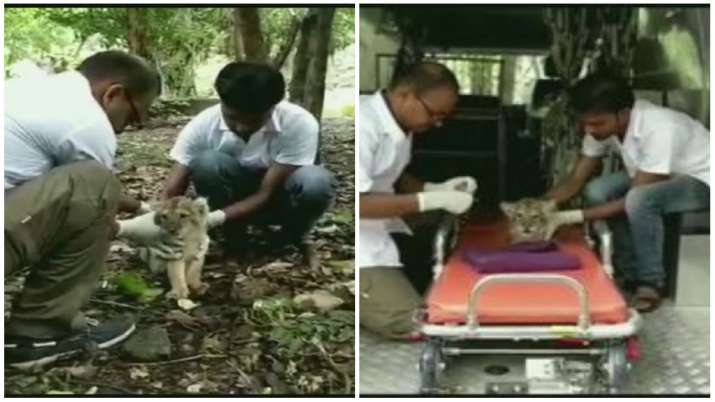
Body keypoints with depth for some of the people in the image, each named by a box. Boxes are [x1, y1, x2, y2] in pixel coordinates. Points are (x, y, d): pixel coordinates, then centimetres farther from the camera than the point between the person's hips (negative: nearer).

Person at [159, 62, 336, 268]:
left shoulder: (299, 123, -31)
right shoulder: (203, 125, -25)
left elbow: (266, 194, -28)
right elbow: (171, 192, -22)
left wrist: (214, 218, -43)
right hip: (235, 197, 1)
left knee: (316, 182, -35)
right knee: (206, 162, -32)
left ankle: (296, 238, -2)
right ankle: (234, 236, -6)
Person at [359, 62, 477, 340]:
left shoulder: (401, 123, 5)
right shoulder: (362, 127, -24)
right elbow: (359, 203, -27)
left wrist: (437, 189, -1)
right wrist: (432, 201, -26)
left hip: (380, 234, 9)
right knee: (414, 325, -14)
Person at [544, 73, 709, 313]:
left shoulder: (660, 128, -36)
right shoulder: (603, 123, -14)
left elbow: (635, 200, -33)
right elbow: (576, 181, -7)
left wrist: (569, 217, -36)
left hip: (701, 180, -7)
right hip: (657, 176, 8)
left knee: (638, 200, -34)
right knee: (596, 191, -15)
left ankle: (651, 284, -14)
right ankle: (631, 274, -2)